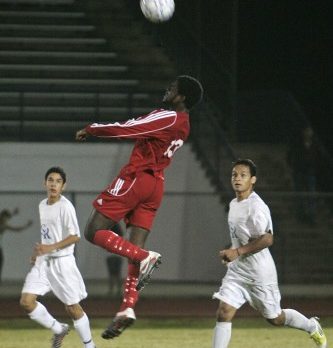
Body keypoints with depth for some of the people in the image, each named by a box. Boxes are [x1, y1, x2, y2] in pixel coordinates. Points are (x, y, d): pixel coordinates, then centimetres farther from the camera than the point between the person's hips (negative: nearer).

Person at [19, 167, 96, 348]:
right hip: (43, 262, 7)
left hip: (62, 262, -7)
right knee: (26, 301, -7)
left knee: (72, 308, 0)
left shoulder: (65, 206, -13)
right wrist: (38, 252, 14)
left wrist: (50, 247, -25)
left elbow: (75, 236, -18)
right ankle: (58, 329, 12)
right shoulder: (42, 205, 10)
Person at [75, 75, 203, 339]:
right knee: (135, 249, 4)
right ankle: (128, 308, -7)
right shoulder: (183, 125, 14)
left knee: (94, 232, -6)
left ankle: (145, 258, -19)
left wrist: (91, 129, -3)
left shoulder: (168, 117, -15)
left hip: (137, 177, -9)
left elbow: (126, 129, -16)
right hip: (156, 186, 9)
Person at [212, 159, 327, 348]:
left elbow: (267, 239, -27)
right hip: (237, 270, 7)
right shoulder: (234, 204, 8)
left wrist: (237, 251, -28)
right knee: (223, 313, -9)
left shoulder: (256, 206, -20)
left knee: (275, 318, 10)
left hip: (260, 273, -7)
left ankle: (312, 327, 38)